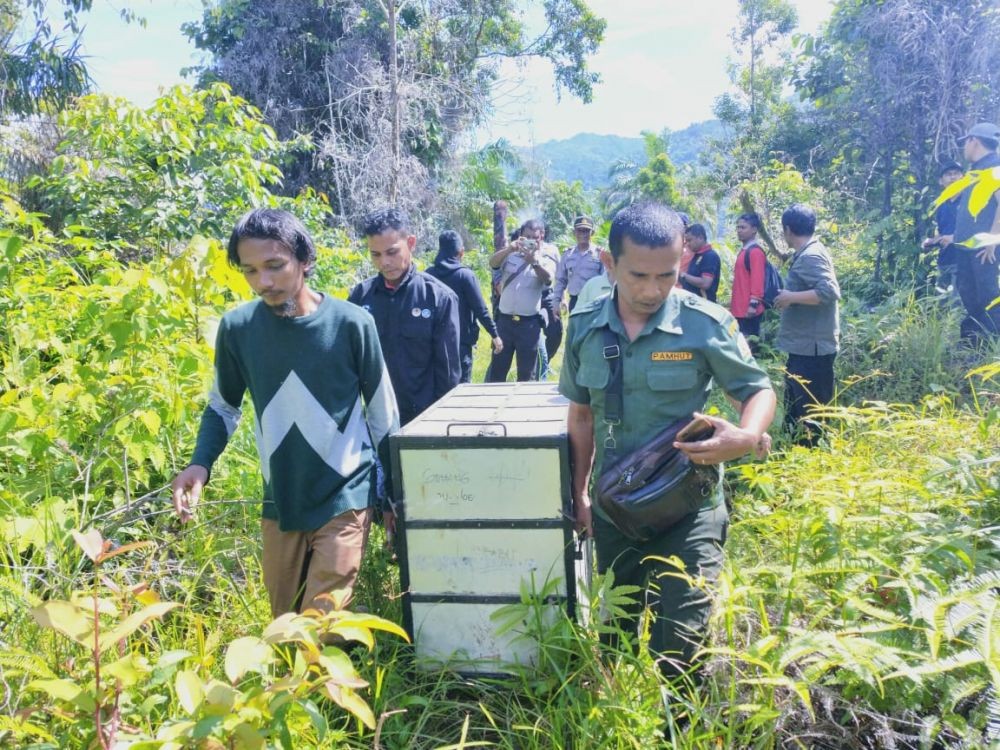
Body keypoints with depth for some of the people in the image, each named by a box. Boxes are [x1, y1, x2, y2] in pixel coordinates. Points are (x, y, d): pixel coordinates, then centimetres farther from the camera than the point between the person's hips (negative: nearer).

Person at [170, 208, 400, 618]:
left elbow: (383, 414, -2)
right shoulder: (237, 327, -5)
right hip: (279, 503, 3)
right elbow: (223, 407, 9)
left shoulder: (351, 323, -13)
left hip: (345, 498, -3)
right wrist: (200, 464, -9)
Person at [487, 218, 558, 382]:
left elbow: (547, 279, -20)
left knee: (527, 371, 8)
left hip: (529, 323, -1)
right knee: (497, 367, 9)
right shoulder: (511, 255, 4)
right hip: (504, 320, 1)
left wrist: (534, 261, -38)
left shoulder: (546, 260, 0)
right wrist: (509, 248, -30)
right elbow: (492, 263, -13)